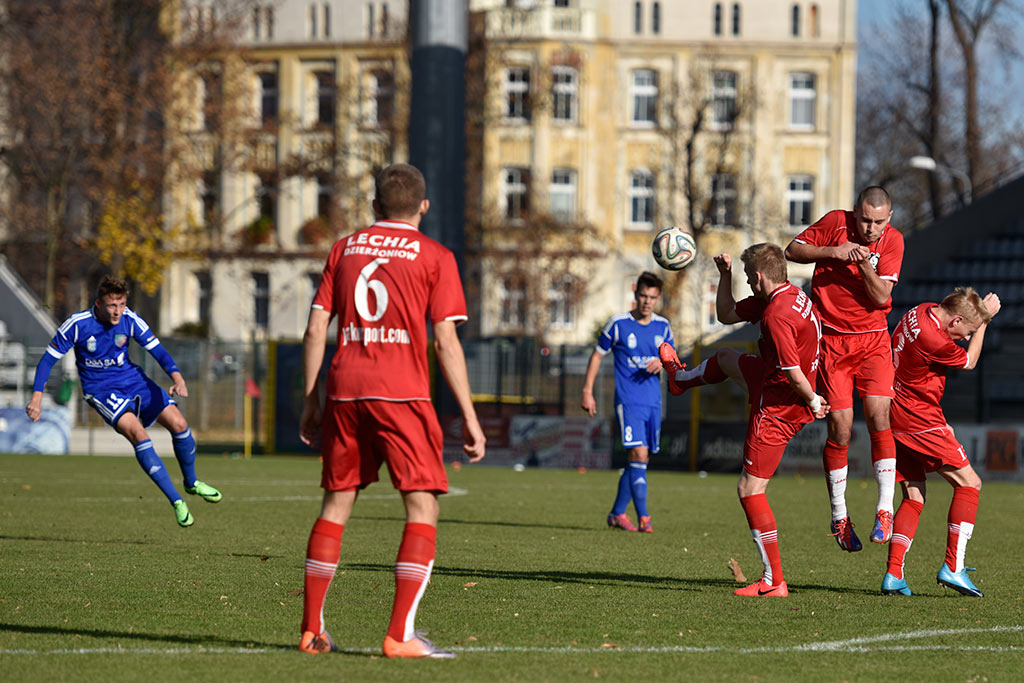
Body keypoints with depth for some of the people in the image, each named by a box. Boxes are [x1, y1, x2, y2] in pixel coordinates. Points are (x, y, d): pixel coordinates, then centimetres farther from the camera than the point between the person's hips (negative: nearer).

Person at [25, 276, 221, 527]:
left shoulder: (130, 320, -9)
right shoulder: (77, 325, -17)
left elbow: (157, 350, -5)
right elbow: (49, 359, -8)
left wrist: (177, 378, -23)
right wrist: (37, 397, -15)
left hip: (133, 380, 4)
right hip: (101, 391, -4)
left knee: (178, 423, -11)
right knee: (138, 433, -28)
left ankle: (191, 482, 17)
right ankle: (176, 501, -24)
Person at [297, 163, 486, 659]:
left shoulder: (344, 248, 15)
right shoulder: (434, 256, 4)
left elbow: (315, 329, 10)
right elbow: (446, 342, -3)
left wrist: (310, 401, 17)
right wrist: (469, 417, -1)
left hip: (344, 391, 4)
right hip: (402, 393, -4)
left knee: (336, 503, 14)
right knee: (423, 507, -2)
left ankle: (312, 630, 17)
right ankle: (400, 635, -13)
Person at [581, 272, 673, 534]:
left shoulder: (662, 327, 7)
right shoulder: (618, 324, -4)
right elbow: (598, 355, 5)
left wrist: (662, 363, -8)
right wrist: (587, 391, 1)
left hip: (653, 402, 5)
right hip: (628, 401, -5)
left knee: (640, 460, 7)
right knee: (639, 454, -18)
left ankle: (617, 513, 21)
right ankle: (643, 517, -19)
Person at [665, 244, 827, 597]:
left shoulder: (777, 316, -30)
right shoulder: (793, 296, 3)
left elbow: (794, 374, -33)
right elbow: (726, 314, 15)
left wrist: (812, 401, -15)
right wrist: (725, 275, 5)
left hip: (778, 409, -10)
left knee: (750, 489, -5)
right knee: (729, 360, 32)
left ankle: (774, 581, -4)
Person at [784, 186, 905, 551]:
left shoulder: (893, 241, -4)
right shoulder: (836, 222, -7)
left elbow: (881, 295, -9)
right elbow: (792, 250, -2)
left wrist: (864, 264, -26)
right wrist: (834, 251, -16)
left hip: (873, 339, 1)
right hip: (832, 339, -1)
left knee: (878, 417, -15)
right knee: (840, 429, -4)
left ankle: (885, 509, -11)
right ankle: (839, 517, 9)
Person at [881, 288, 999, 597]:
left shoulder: (924, 312, 4)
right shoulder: (933, 340, -23)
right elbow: (969, 362, -4)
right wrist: (984, 319, 2)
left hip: (895, 419, 9)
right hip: (920, 420, -9)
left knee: (914, 498, 11)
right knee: (969, 483, 0)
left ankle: (893, 574, -1)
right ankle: (953, 567, -6)